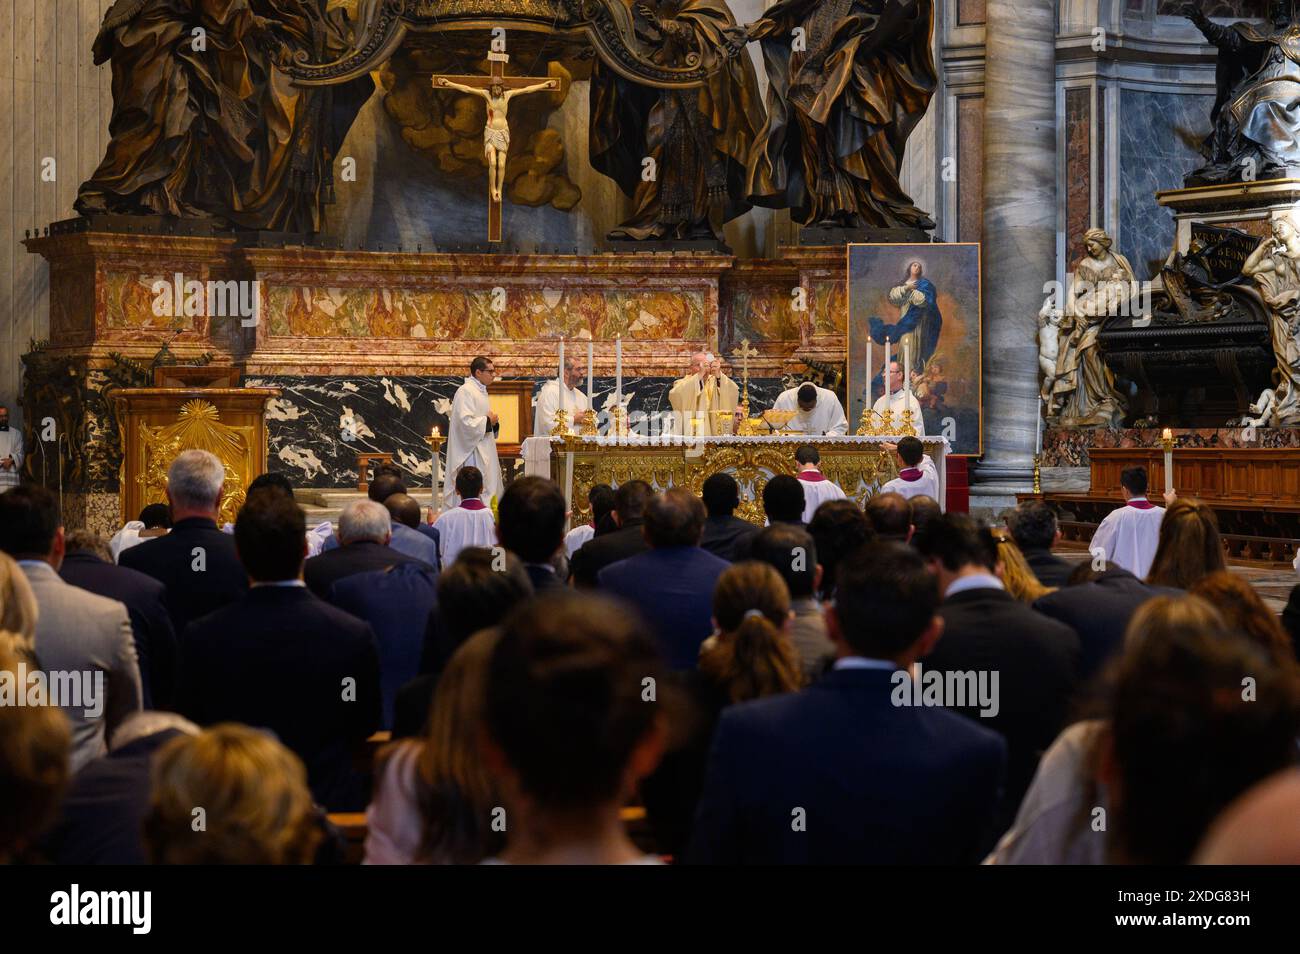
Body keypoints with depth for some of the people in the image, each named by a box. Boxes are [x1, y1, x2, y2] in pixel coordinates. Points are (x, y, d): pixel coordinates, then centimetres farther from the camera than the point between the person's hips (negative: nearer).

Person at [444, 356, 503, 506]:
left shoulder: (481, 391, 17)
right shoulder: (465, 391, -14)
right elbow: (465, 422, -24)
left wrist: (493, 422, 7)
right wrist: (488, 421, -13)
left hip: (485, 451, 10)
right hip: (472, 453, -10)